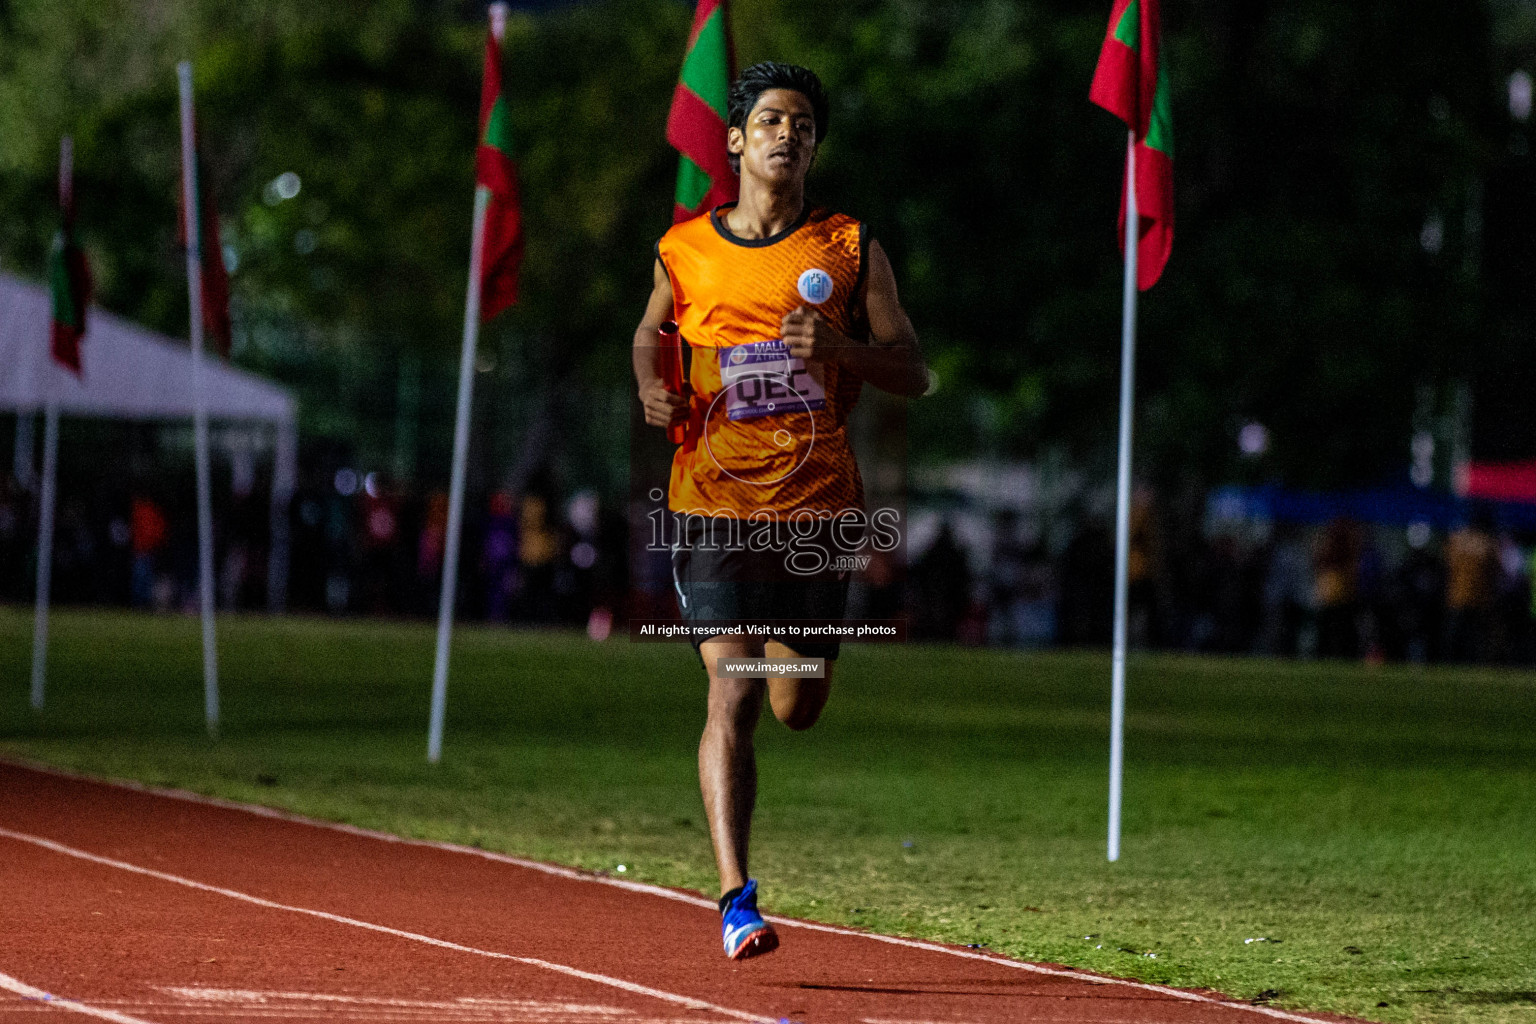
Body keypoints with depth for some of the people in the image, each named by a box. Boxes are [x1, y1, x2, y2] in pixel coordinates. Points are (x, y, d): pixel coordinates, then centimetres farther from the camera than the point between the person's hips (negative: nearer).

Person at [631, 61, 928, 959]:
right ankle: (737, 900, -15)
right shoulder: (685, 251, 6)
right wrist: (652, 387, 3)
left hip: (819, 505, 1)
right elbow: (650, 332, 25)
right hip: (715, 504, -1)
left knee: (797, 709, 9)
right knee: (733, 693, -14)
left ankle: (789, 655, 48)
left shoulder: (851, 248, 4)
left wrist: (841, 348, -15)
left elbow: (917, 373, 4)